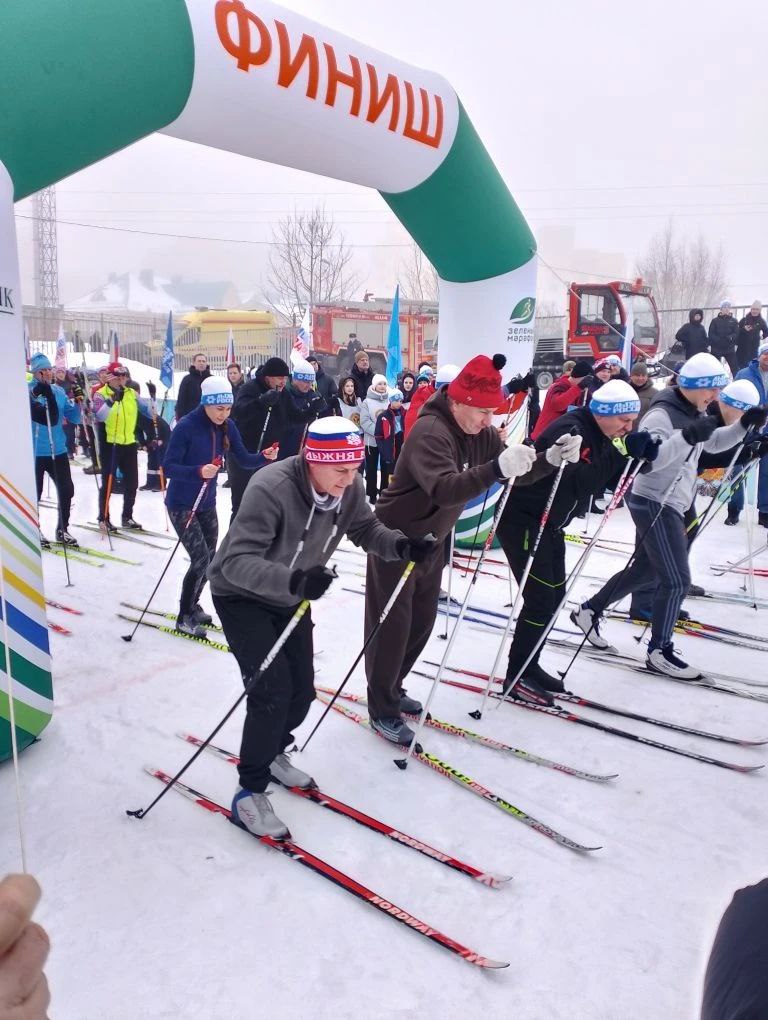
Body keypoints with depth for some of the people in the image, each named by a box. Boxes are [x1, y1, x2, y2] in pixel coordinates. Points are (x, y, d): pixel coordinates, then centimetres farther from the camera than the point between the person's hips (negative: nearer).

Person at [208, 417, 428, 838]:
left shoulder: (348, 487, -16)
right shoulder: (271, 488, -36)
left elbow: (366, 528, 0)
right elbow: (237, 561, -39)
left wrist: (400, 545, -21)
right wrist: (293, 581, -55)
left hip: (291, 598, 7)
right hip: (242, 596, -6)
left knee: (302, 691, 9)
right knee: (273, 691, -15)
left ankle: (272, 754, 38)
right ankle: (250, 791, 4)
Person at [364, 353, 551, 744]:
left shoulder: (480, 432, -1)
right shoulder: (430, 431, -28)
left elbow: (517, 471, -1)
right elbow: (445, 489, -42)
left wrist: (547, 460, -21)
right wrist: (496, 469, -55)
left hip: (431, 541, 8)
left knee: (421, 623, 16)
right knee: (392, 627, -1)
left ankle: (390, 690, 34)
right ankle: (382, 711, 15)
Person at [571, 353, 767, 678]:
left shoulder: (694, 411, 9)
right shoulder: (662, 414, -20)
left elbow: (713, 443, 23)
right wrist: (687, 437, -40)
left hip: (668, 504, 10)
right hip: (653, 504, -10)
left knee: (645, 568, 18)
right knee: (676, 579, -6)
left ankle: (589, 611, 31)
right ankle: (659, 651, 8)